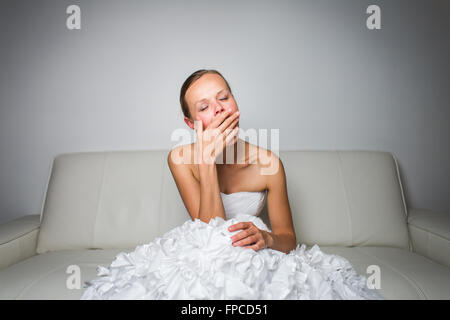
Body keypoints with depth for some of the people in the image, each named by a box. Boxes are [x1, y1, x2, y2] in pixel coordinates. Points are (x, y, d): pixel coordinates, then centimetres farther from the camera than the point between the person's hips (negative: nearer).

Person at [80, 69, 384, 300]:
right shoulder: (181, 159, -13)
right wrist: (206, 160, -29)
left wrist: (267, 238, -28)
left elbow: (288, 237, -3)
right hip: (199, 261, 0)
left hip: (254, 260, 1)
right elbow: (210, 232, -21)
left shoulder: (267, 162, -12)